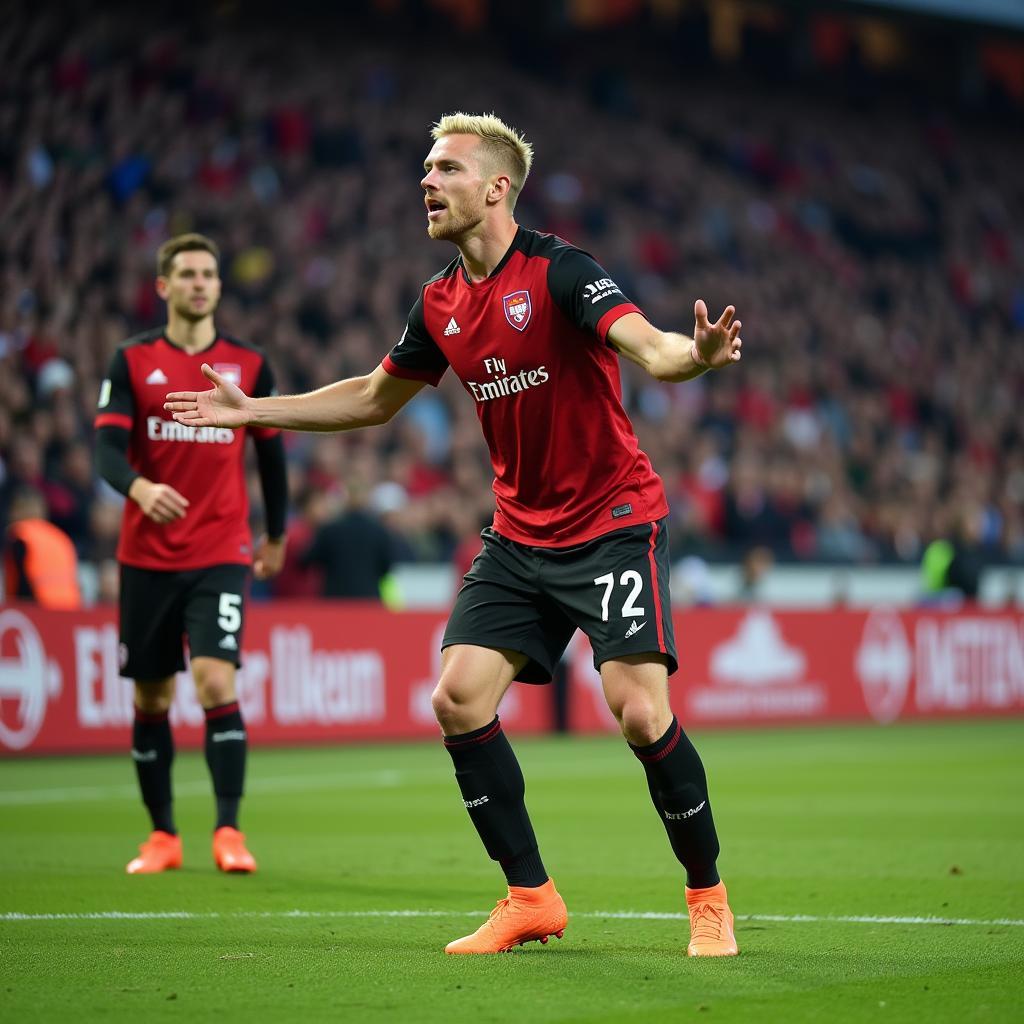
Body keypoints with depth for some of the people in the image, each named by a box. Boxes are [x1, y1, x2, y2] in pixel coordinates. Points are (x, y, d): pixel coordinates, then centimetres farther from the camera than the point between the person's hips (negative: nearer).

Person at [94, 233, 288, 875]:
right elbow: (108, 447, -8)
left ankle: (229, 832, -14)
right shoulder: (133, 361, 2)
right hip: (146, 554, 1)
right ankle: (163, 835, 19)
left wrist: (276, 535, 22)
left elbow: (271, 453, 15)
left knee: (217, 683, -17)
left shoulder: (250, 365, 5)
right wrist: (138, 486, -29)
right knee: (151, 698, 7)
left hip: (221, 555, -1)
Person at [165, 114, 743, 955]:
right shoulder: (442, 303, 6)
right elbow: (376, 398, 21)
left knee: (640, 710, -17)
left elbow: (649, 348, -30)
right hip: (520, 532, 7)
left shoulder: (557, 271, -16)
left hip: (613, 522, -7)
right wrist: (251, 410, 21)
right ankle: (531, 897, 7)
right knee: (458, 697, -5)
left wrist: (697, 355, -53)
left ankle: (708, 896, 4)